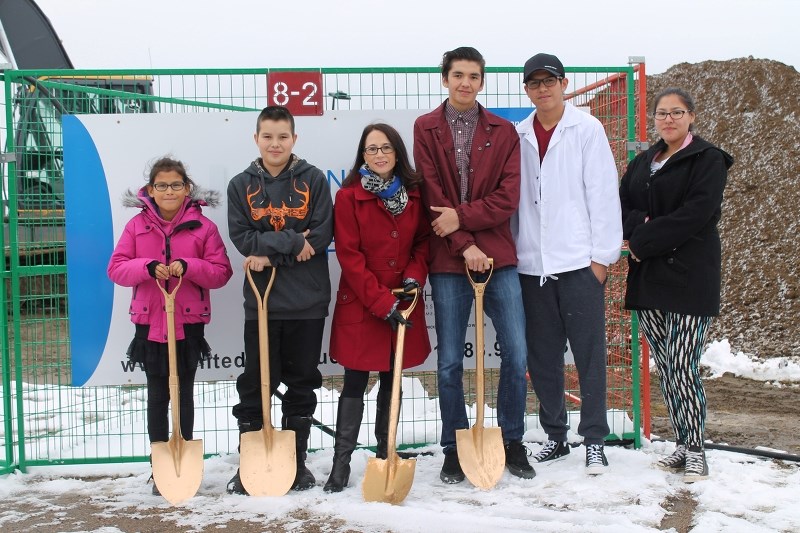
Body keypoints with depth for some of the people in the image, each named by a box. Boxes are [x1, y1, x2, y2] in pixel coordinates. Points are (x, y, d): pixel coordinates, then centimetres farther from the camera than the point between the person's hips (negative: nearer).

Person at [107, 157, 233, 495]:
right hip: (149, 321, 1)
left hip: (188, 321, -1)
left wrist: (188, 267, -21)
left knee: (184, 394, 10)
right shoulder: (137, 225, 3)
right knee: (157, 395, 8)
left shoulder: (202, 226, -3)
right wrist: (148, 267, -20)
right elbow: (116, 268, -2)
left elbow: (221, 272, -4)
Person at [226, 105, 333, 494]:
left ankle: (296, 460, 23)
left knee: (303, 382, 9)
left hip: (307, 301, 0)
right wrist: (291, 242, -14)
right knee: (254, 384, 6)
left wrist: (270, 253, -12)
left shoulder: (313, 179, 1)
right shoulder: (241, 185, 5)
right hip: (260, 300, 1)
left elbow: (322, 235, -7)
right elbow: (241, 238, -4)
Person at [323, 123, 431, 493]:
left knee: (393, 379, 12)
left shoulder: (413, 193, 5)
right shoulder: (349, 196, -8)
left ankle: (385, 455, 25)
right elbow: (349, 257, -12)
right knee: (355, 382, 0)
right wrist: (382, 302, -16)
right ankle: (341, 462, 9)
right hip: (360, 306, -4)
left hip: (403, 303, 4)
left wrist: (415, 275, -7)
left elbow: (424, 240, 13)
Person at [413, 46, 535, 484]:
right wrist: (464, 246, -11)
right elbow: (432, 195, -4)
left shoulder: (504, 132, 7)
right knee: (449, 361, 4)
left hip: (498, 256, 1)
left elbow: (508, 197, -2)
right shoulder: (425, 128, 4)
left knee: (515, 354, 3)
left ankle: (512, 442, 21)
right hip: (448, 259, -1)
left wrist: (461, 216, -14)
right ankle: (454, 450, 18)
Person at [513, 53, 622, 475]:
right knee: (541, 356, 10)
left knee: (589, 353, 1)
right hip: (531, 263, 4)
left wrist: (602, 254, -7)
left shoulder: (586, 129, 0)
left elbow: (603, 192, -3)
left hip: (579, 261, -3)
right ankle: (555, 436, 23)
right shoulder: (518, 136, 10)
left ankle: (594, 441, 11)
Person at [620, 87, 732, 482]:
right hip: (647, 277, 6)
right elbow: (621, 208, 9)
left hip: (688, 276, -6)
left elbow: (695, 213, -14)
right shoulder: (642, 162, 19)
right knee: (664, 366, 8)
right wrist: (643, 226, -12)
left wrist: (644, 241, -14)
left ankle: (696, 450, 4)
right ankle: (682, 445, 18)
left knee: (682, 367, -9)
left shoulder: (708, 160, 0)